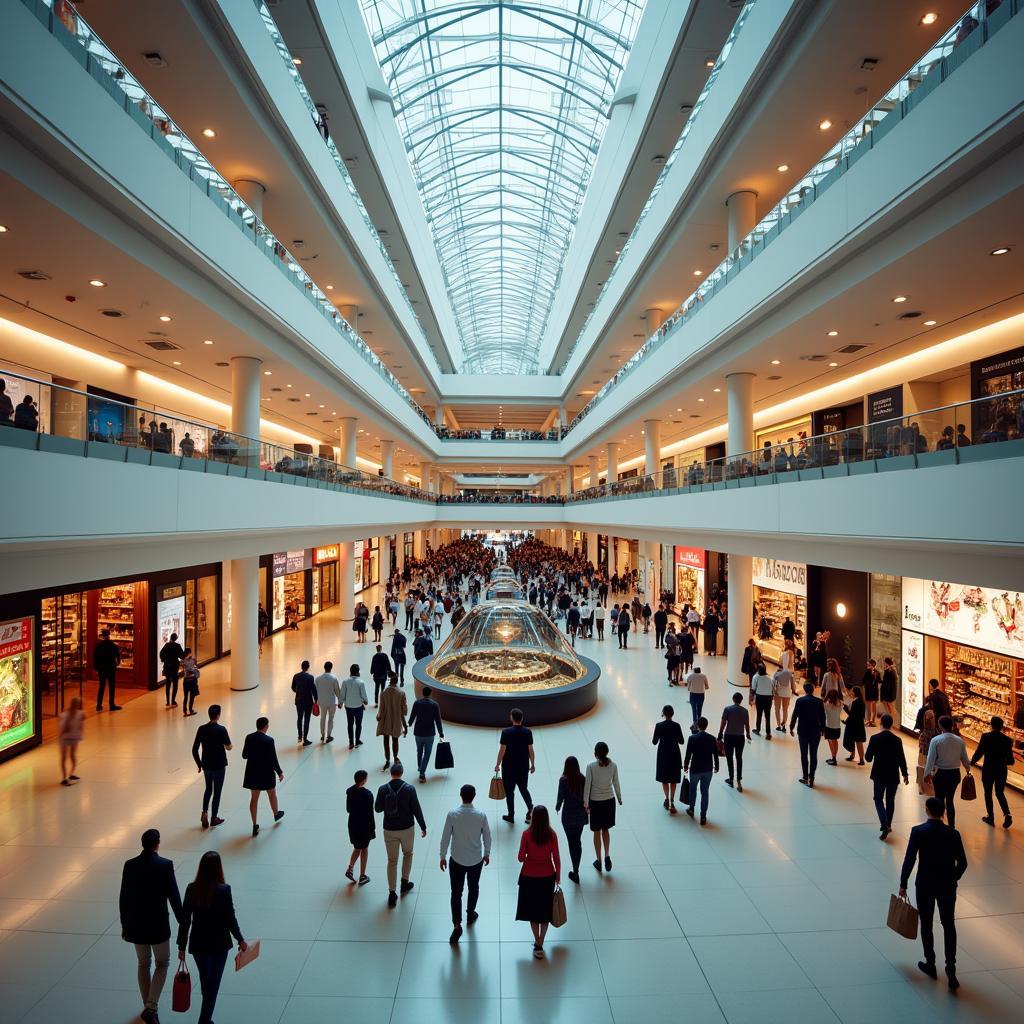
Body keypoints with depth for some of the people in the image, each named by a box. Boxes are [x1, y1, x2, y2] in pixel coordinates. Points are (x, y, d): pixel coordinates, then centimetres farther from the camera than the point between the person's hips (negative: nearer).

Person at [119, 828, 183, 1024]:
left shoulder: (130, 865, -8)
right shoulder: (165, 865, -17)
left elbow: (123, 898, 0)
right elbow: (174, 896, -13)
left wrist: (124, 924, 15)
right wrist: (182, 921, 0)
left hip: (135, 924, 4)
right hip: (158, 924, -4)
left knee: (143, 964, 22)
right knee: (162, 964, 15)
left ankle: (148, 1007, 32)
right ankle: (151, 1007, 2)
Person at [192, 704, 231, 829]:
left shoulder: (201, 729, -5)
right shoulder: (221, 729, -18)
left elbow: (194, 750, -2)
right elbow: (228, 747, -9)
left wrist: (199, 764, 10)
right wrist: (228, 744, 14)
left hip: (206, 765, 4)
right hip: (219, 766, -4)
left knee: (208, 789, 24)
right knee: (217, 791, 9)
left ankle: (204, 814, 15)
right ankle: (214, 818, 18)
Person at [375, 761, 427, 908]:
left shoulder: (383, 789, -11)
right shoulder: (409, 789, -15)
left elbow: (377, 809, 1)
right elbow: (416, 809, -10)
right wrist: (423, 827, 1)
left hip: (389, 830, 1)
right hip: (406, 829, -1)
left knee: (392, 861, 13)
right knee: (408, 854, 26)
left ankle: (392, 893, 16)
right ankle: (404, 883, 33)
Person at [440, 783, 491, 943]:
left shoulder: (452, 814, -18)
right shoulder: (481, 815, -15)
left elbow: (445, 837, -11)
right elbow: (487, 837, -3)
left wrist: (443, 856, 3)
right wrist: (487, 854, 13)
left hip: (457, 860, -1)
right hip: (476, 859, 2)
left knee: (456, 892, 10)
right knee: (473, 887, 24)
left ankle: (457, 924, 0)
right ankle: (470, 914, 42)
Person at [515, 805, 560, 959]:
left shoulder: (527, 834, -16)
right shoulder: (552, 835, -14)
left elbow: (521, 858, -12)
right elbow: (556, 859, -8)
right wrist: (558, 875, 6)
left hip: (529, 877, -1)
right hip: (547, 877, 1)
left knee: (532, 910, 16)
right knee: (545, 910, 17)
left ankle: (537, 943, 21)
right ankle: (540, 944, 21)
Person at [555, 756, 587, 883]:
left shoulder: (563, 780, -18)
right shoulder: (583, 779, -9)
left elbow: (560, 798, -13)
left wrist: (557, 807, 8)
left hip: (568, 815, -4)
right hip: (581, 815, 4)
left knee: (572, 843, 8)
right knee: (578, 841, 19)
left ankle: (575, 873, 10)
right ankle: (576, 870, 28)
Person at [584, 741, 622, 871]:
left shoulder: (591, 766, -17)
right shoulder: (613, 765, -10)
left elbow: (587, 785, -15)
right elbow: (616, 784, 0)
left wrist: (585, 803, -8)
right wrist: (619, 798, 16)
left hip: (595, 802, -2)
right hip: (609, 801, 2)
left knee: (597, 832, 13)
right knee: (606, 830, 22)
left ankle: (599, 861, 23)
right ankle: (607, 857, 14)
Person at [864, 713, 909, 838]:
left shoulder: (874, 738, -13)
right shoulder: (897, 740, -11)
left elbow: (868, 757, -8)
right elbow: (901, 759, -6)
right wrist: (905, 775, 8)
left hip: (879, 775, -1)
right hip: (893, 776, 2)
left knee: (878, 799, 10)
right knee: (890, 800, 18)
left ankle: (885, 826, -7)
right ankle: (888, 825, 28)